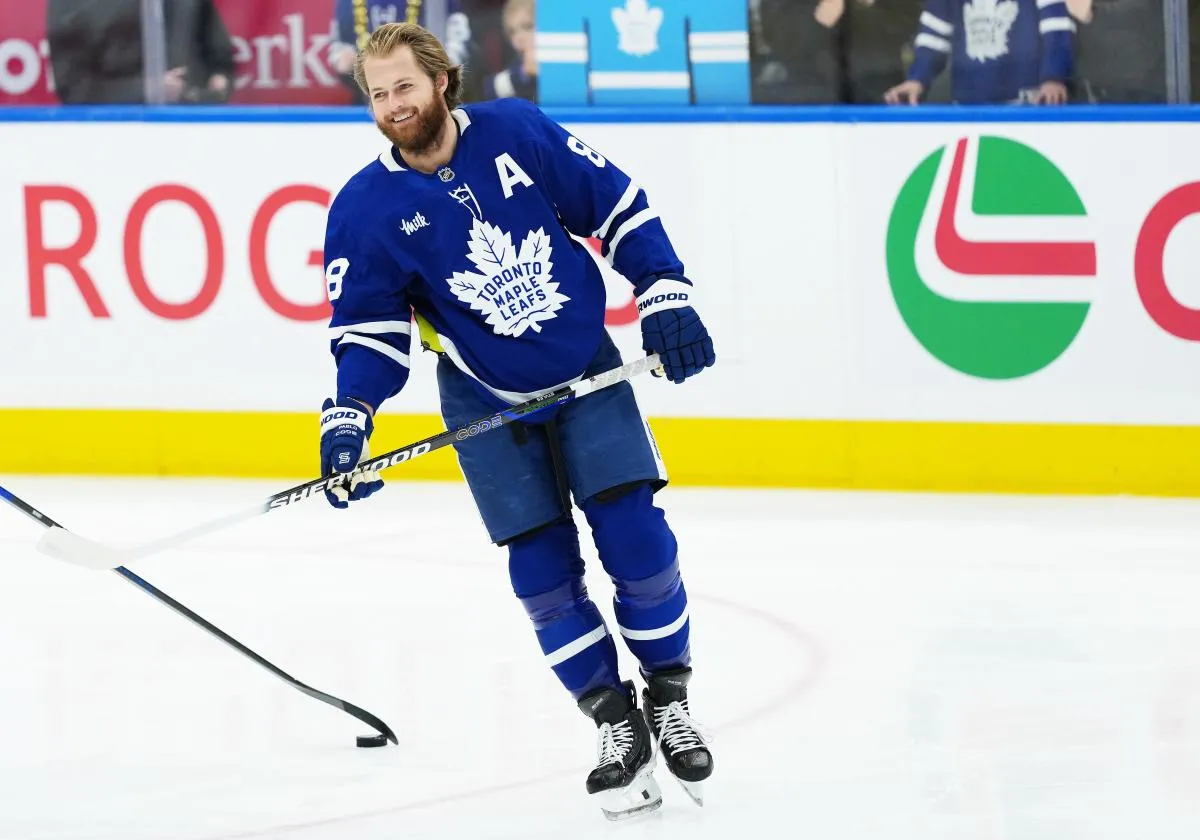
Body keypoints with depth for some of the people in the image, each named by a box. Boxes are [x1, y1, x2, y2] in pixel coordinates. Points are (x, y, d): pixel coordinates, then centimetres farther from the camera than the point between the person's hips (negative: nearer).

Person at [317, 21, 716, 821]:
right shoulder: (366, 210, -12)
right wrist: (348, 422, -23)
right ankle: (616, 724, 8)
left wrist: (666, 298, -10)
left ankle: (670, 700, 7)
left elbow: (619, 207, -4)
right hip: (486, 400, 0)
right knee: (542, 569, -7)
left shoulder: (518, 133, -12)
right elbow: (369, 333, -8)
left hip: (588, 372, 0)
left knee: (636, 537, -11)